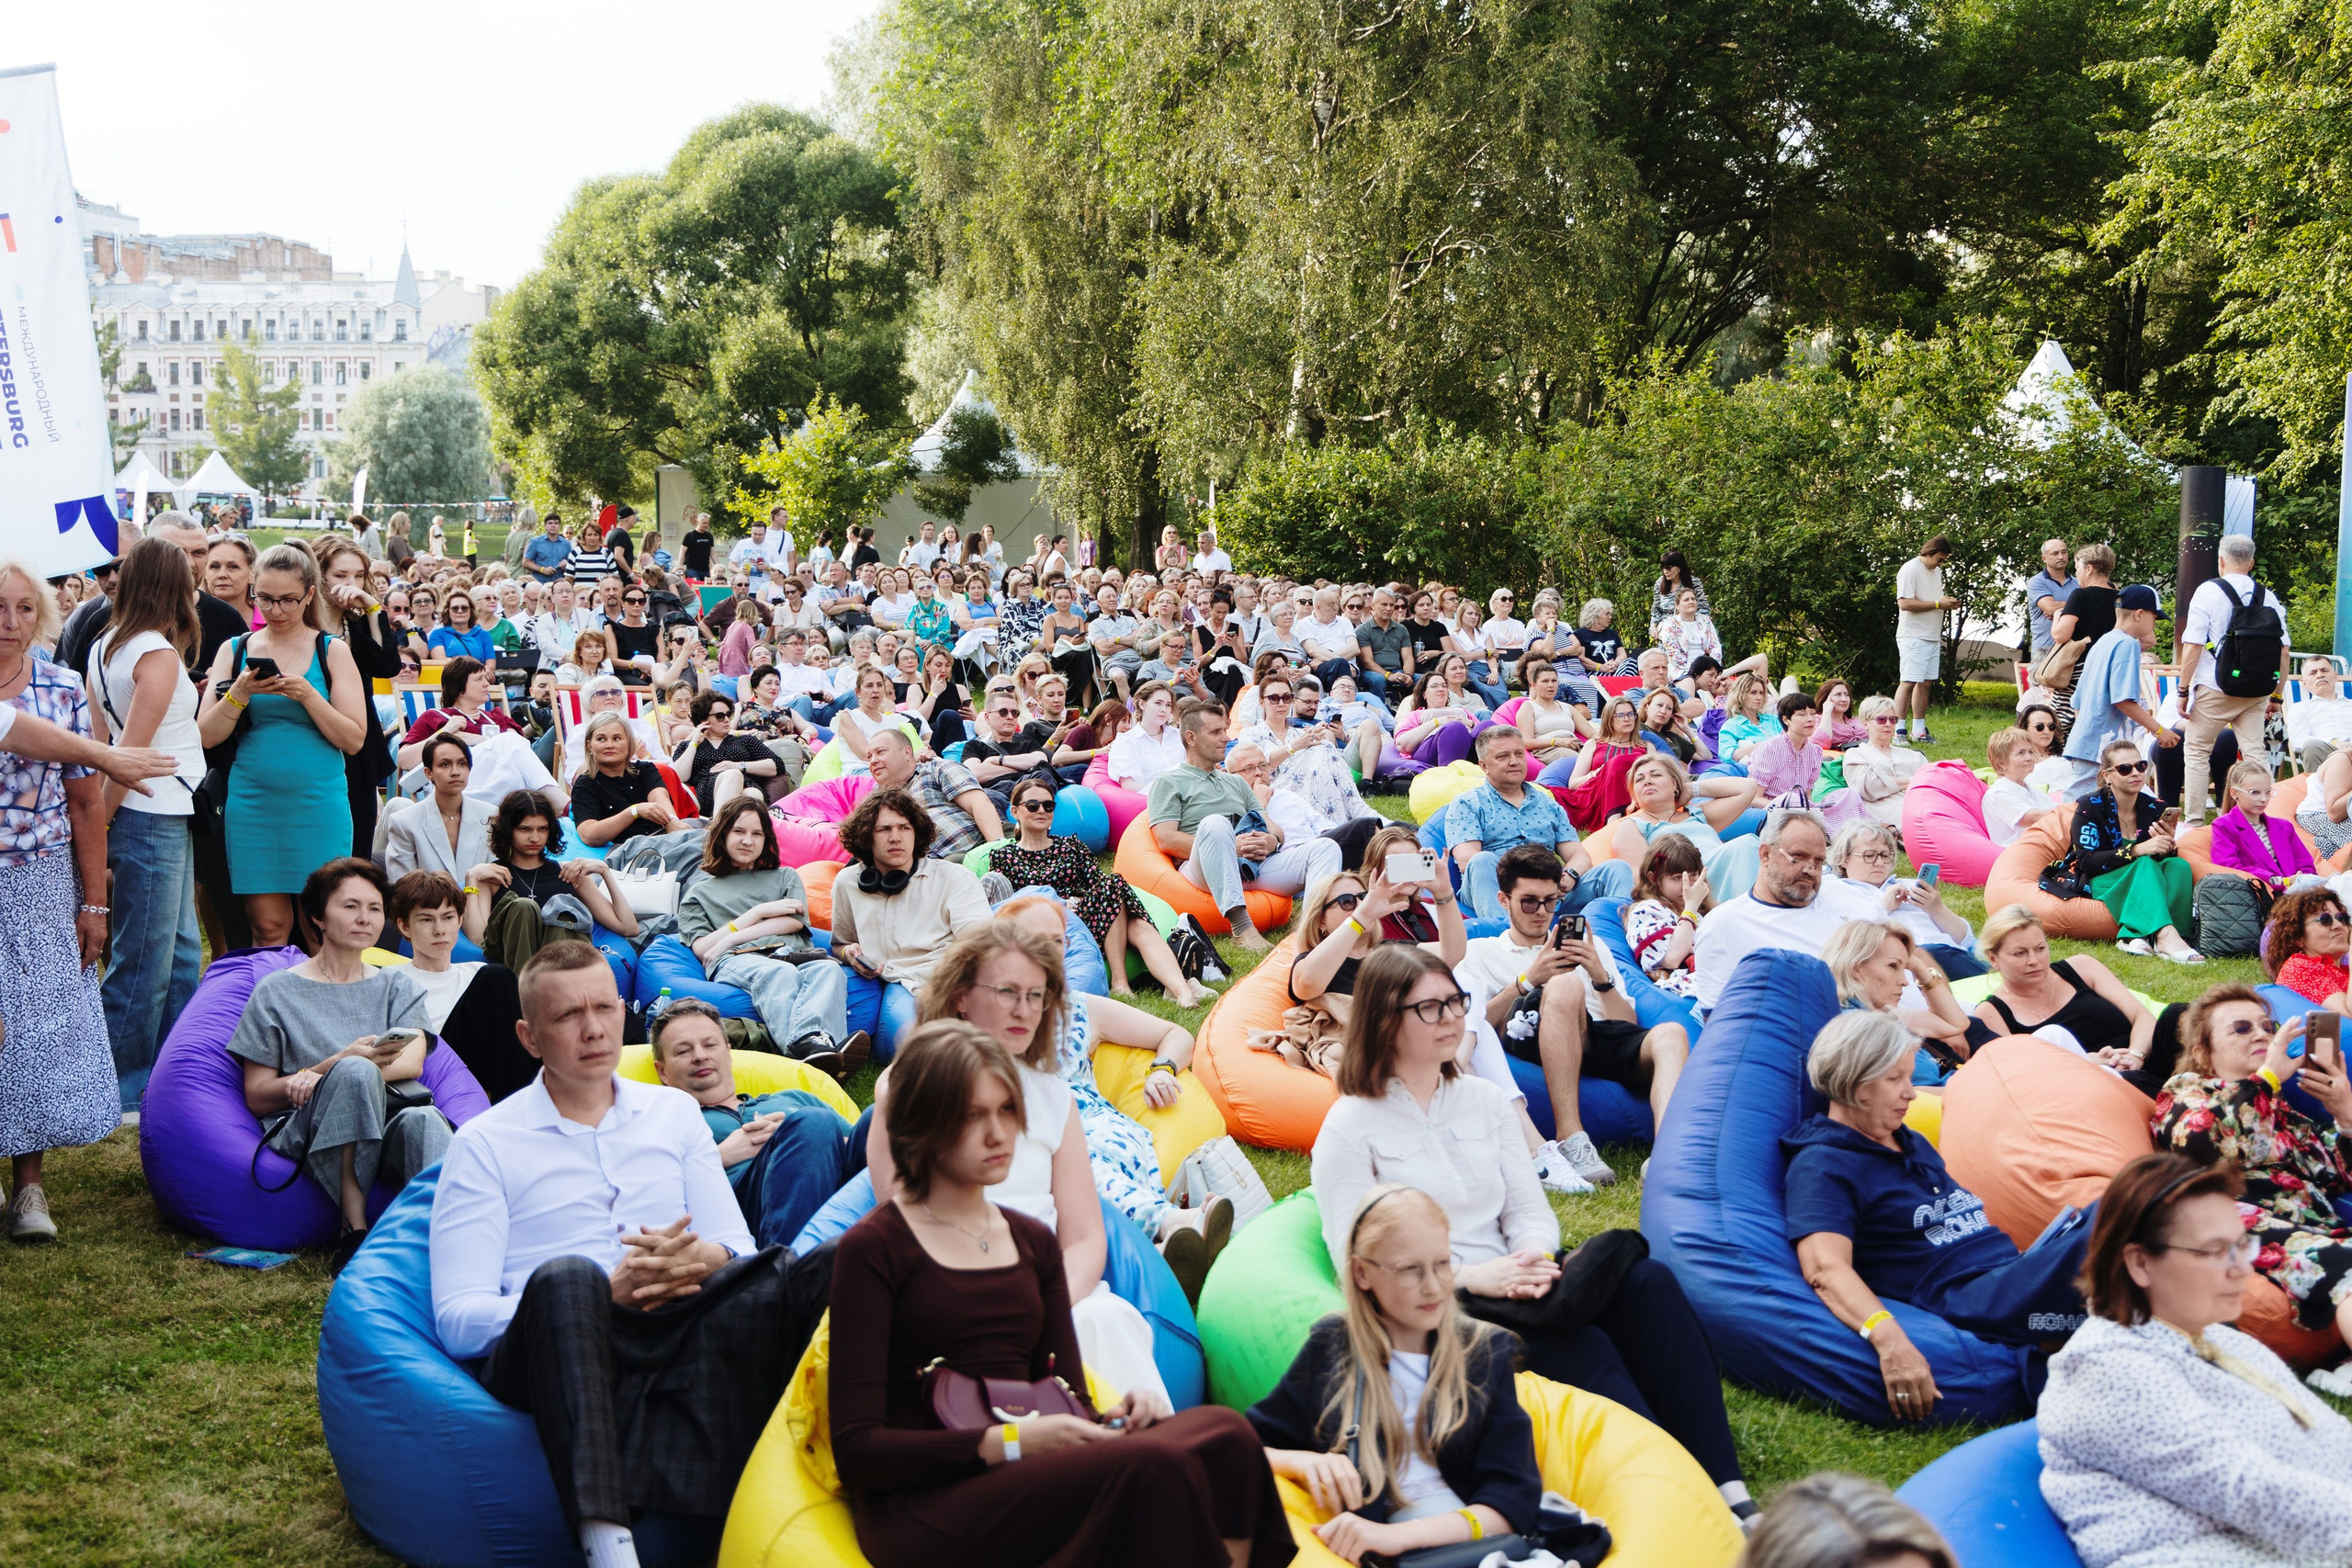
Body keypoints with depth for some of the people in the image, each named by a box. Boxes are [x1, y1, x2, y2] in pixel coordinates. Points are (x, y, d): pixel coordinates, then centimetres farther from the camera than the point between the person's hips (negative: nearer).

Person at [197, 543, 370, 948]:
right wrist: (239, 694, -12)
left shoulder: (332, 651, 5)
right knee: (268, 926, 1)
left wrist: (308, 695, -15)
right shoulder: (235, 650, 9)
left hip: (318, 806, -1)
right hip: (252, 804, 1)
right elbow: (206, 736, 3)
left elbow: (353, 739, -2)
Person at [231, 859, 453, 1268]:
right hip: (305, 1133, -2)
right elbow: (256, 1097, 5)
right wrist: (342, 1063, -13)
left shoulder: (398, 986, 22)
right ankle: (354, 1226, -36)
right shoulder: (278, 992, 14)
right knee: (356, 1072, -35)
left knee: (424, 1119, -35)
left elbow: (412, 1062, 3)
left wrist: (319, 1077, -14)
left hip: (385, 1127, 2)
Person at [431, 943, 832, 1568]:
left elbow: (740, 1250, 16)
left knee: (821, 1270, -26)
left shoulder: (676, 1112, 22)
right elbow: (457, 1320, 0)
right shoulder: (484, 1144, 11)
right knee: (567, 1276, -39)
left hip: (683, 1340, 3)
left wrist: (705, 1259, -11)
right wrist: (605, 1295, -15)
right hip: (558, 1355, -2)